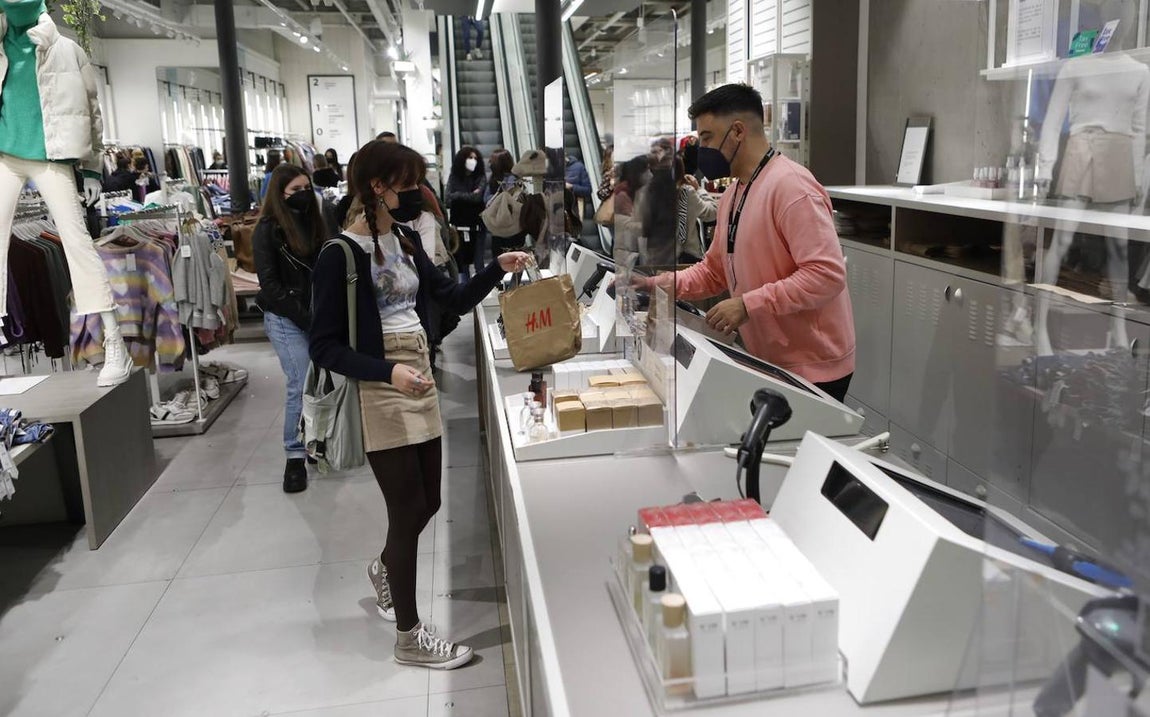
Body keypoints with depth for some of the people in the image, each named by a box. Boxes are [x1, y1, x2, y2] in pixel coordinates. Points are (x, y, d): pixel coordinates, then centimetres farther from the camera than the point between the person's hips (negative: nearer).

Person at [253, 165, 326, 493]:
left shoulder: (312, 222, 11)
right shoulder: (267, 231, -6)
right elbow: (270, 285, -10)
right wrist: (306, 317, -13)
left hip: (316, 314, 5)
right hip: (286, 319, -5)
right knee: (302, 386, -7)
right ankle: (295, 456, 4)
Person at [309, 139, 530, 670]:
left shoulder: (405, 243, 8)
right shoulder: (341, 255, -14)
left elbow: (455, 300, 13)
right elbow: (324, 346, -15)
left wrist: (498, 269, -2)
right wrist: (387, 371, -27)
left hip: (419, 385, 8)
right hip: (378, 394, -8)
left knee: (427, 502, 16)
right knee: (409, 510, 0)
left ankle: (384, 569, 47)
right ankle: (409, 637, 18)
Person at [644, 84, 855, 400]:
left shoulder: (791, 186, -19)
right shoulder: (733, 194, 10)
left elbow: (826, 274, -25)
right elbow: (714, 270, 16)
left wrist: (748, 304, -26)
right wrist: (657, 284, 2)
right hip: (767, 362, 8)